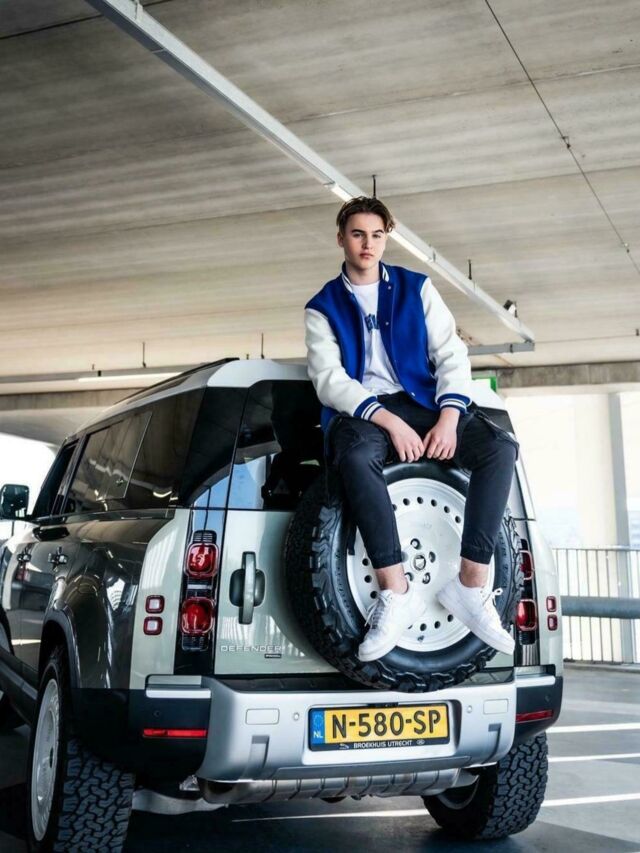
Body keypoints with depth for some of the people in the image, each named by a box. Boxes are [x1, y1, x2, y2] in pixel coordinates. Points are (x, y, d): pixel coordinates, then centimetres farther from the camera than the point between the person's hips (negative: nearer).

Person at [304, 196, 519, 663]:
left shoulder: (417, 288, 14)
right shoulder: (323, 306, 9)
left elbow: (451, 355, 6)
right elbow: (328, 379, -4)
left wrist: (448, 417, -13)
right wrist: (388, 421, -19)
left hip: (420, 402, 3)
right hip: (359, 413, -2)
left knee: (501, 446, -24)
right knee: (357, 457, -39)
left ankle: (471, 586, -22)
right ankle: (396, 591, -33)